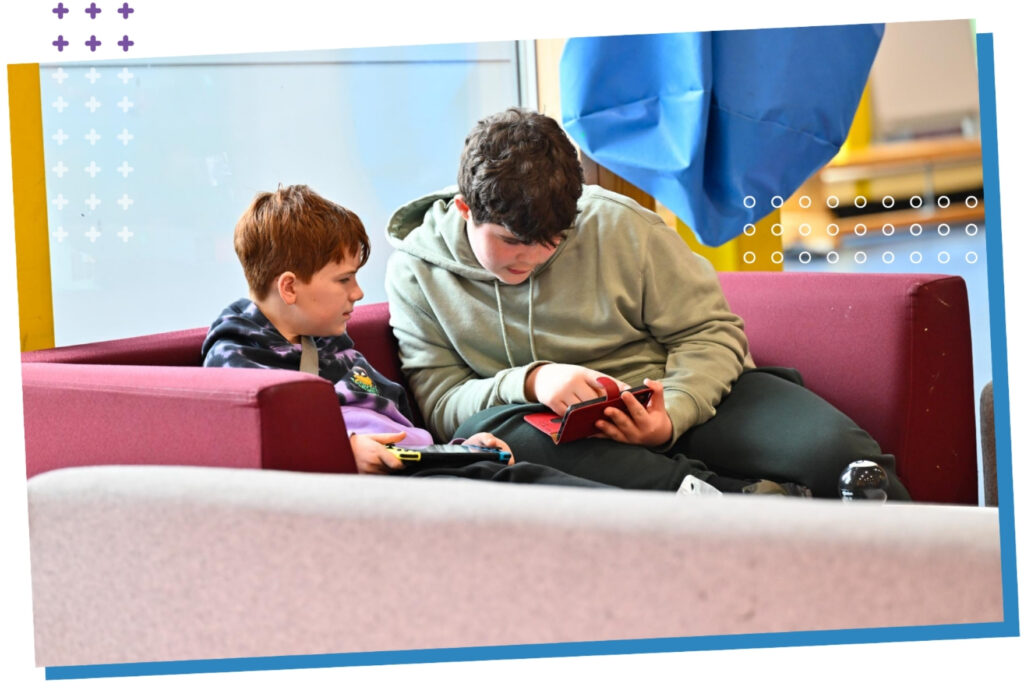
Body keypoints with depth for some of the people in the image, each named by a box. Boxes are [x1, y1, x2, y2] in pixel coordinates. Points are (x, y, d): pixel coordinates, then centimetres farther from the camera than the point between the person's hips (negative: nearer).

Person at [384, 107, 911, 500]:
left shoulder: (620, 226, 0)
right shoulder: (415, 272, 1)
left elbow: (712, 332, 2)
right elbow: (437, 400, -3)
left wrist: (671, 417, -18)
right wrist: (529, 381, -23)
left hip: (679, 398, 0)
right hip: (558, 435, 0)